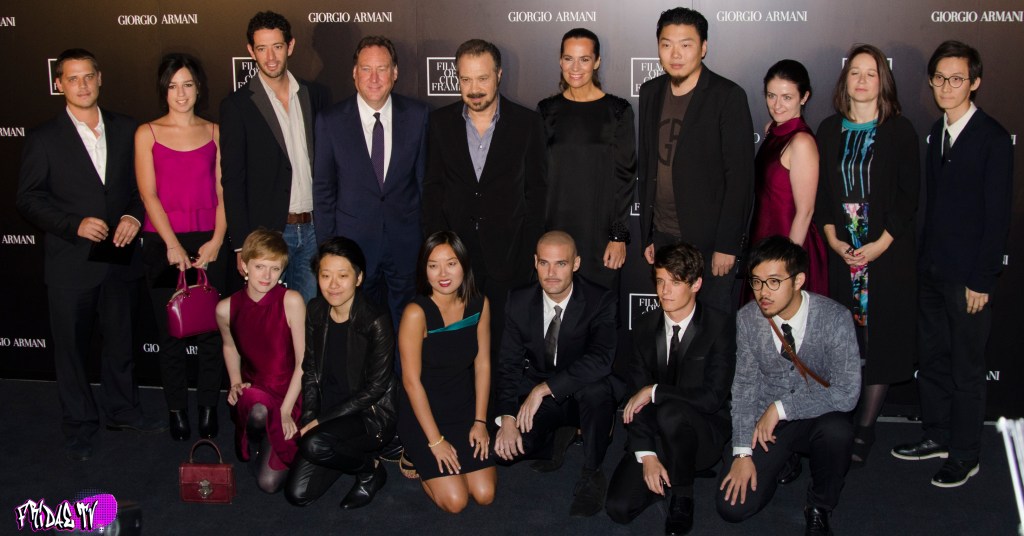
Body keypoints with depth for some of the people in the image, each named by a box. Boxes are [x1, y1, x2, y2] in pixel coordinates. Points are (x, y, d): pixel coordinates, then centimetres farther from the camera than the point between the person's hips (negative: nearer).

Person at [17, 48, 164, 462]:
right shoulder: (43, 138, -4)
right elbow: (29, 199, -5)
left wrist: (134, 215, -8)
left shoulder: (126, 130, 6)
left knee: (120, 339, 15)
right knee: (71, 346, 7)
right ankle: (78, 426, 21)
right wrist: (75, 224, -17)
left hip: (119, 256, 3)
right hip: (70, 262, -3)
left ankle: (122, 410, 33)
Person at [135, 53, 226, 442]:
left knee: (210, 330, 1)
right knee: (170, 332, 5)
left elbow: (222, 191, 5)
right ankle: (177, 410, 18)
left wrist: (216, 240, -7)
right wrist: (173, 245, -12)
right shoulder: (147, 134, 4)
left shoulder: (213, 132, 8)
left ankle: (209, 408, 15)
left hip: (208, 243, 1)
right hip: (162, 244, -1)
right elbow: (148, 193, -3)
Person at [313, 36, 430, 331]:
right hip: (354, 240, -1)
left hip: (406, 241, 1)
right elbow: (323, 189, 1)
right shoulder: (331, 121, -4)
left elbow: (426, 177, 5)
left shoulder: (418, 115, -2)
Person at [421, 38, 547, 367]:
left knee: (497, 338, 2)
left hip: (506, 252, -1)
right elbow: (432, 186, 8)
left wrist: (530, 251, -2)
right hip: (454, 250, 1)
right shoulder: (440, 122, 4)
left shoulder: (527, 123, -1)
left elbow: (536, 189, 3)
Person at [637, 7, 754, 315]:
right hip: (663, 238, 5)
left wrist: (727, 245, -14)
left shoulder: (728, 97, -9)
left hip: (711, 241, -5)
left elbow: (740, 176, -11)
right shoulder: (650, 93, 8)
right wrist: (647, 235, 10)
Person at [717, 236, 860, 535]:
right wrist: (742, 452, -9)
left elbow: (846, 393, -22)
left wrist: (781, 408, -23)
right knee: (733, 507, -13)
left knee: (837, 431, -37)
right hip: (766, 422, 2)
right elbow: (745, 385, -2)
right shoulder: (747, 319, -8)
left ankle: (819, 509, -6)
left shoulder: (834, 318, -17)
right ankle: (780, 462, 20)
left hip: (816, 419, -2)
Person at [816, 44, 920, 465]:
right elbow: (821, 190, 7)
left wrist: (881, 244, -13)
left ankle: (865, 428, 10)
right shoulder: (830, 130, 7)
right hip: (842, 252, 3)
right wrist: (832, 238, -5)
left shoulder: (900, 131, -2)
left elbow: (908, 195, -5)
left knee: (882, 336, 1)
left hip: (888, 252, -2)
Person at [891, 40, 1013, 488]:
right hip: (931, 268, 7)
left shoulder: (993, 138, -11)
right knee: (932, 358, 16)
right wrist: (924, 258, 8)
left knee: (966, 368, 4)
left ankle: (964, 456, 16)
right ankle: (937, 436, 31)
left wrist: (980, 279, -14)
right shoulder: (938, 131, 10)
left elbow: (997, 215, -13)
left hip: (967, 274, -7)